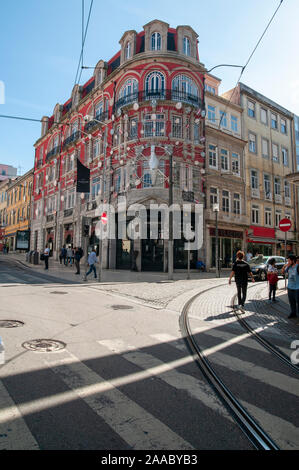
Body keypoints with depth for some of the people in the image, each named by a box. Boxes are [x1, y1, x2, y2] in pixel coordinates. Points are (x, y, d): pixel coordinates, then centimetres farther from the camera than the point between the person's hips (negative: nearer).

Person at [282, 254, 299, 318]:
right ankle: (293, 313, 27)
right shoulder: (289, 266, 4)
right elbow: (282, 272, 12)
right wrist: (284, 266, -3)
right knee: (291, 301, 15)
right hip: (290, 287, 6)